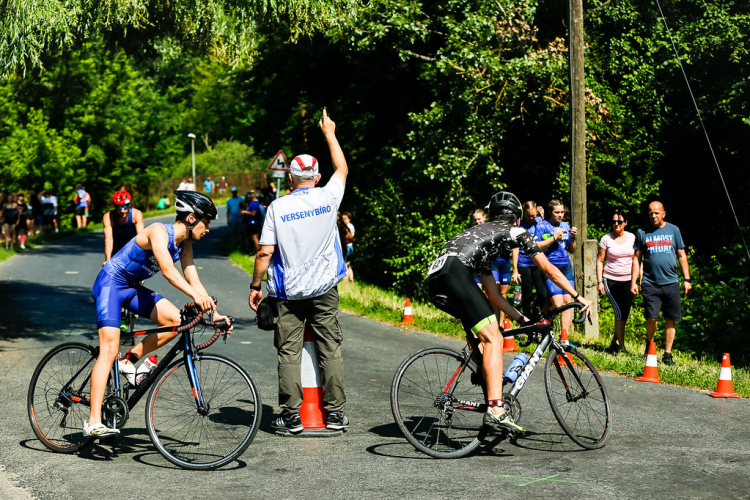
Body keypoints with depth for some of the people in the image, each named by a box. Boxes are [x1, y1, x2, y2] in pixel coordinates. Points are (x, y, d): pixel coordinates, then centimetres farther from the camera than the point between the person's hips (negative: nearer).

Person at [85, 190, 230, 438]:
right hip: (110, 282, -8)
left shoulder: (184, 244, 1)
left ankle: (130, 360, 9)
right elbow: (167, 270, -38)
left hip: (133, 287, 8)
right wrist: (196, 296, -50)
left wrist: (213, 312, -11)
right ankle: (94, 423, -21)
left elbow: (194, 281, 0)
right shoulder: (159, 231, -23)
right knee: (109, 350, -18)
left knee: (177, 321, -8)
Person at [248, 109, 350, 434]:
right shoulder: (328, 198, -1)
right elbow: (342, 169, 19)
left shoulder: (277, 207, -6)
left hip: (288, 292, -1)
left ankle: (292, 416, 5)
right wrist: (329, 133, 30)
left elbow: (265, 252, -7)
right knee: (330, 349, 6)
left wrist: (255, 286, 5)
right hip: (324, 288, 2)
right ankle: (336, 413, 8)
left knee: (289, 352, 3)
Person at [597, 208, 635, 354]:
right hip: (611, 280, -3)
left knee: (625, 313, 4)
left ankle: (615, 342, 20)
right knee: (619, 312, -8)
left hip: (627, 281, 3)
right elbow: (600, 261, 1)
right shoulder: (606, 239, -1)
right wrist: (600, 281, -5)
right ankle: (620, 345, 2)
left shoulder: (632, 237, 5)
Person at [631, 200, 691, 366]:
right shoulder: (642, 232, 7)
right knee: (652, 317, -9)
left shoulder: (673, 230, 9)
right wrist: (633, 281, 3)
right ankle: (650, 345, 17)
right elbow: (636, 258, 10)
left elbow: (682, 255, 12)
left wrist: (686, 279, 7)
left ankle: (667, 354, 9)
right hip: (650, 283, -1)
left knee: (670, 320, 0)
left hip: (671, 283, 1)